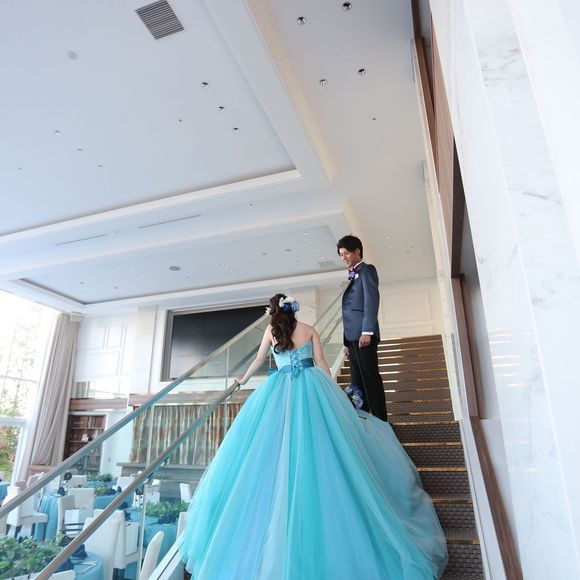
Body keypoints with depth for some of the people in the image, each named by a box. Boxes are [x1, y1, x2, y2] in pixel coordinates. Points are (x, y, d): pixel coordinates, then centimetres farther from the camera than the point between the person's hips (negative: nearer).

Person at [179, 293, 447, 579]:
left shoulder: (271, 330, 12)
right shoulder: (309, 329, 12)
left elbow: (259, 360, 22)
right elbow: (321, 362, 7)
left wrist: (243, 379, 39)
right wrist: (334, 391, 13)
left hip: (281, 389, -1)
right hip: (312, 385, 1)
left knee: (280, 444, 4)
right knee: (320, 445, 6)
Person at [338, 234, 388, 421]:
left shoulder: (367, 270, 1)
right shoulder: (353, 276, 24)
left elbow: (372, 300, -12)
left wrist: (367, 331, -20)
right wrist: (347, 341, 15)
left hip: (363, 335, -8)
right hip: (353, 336, 8)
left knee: (371, 379, -5)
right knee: (357, 382, 9)